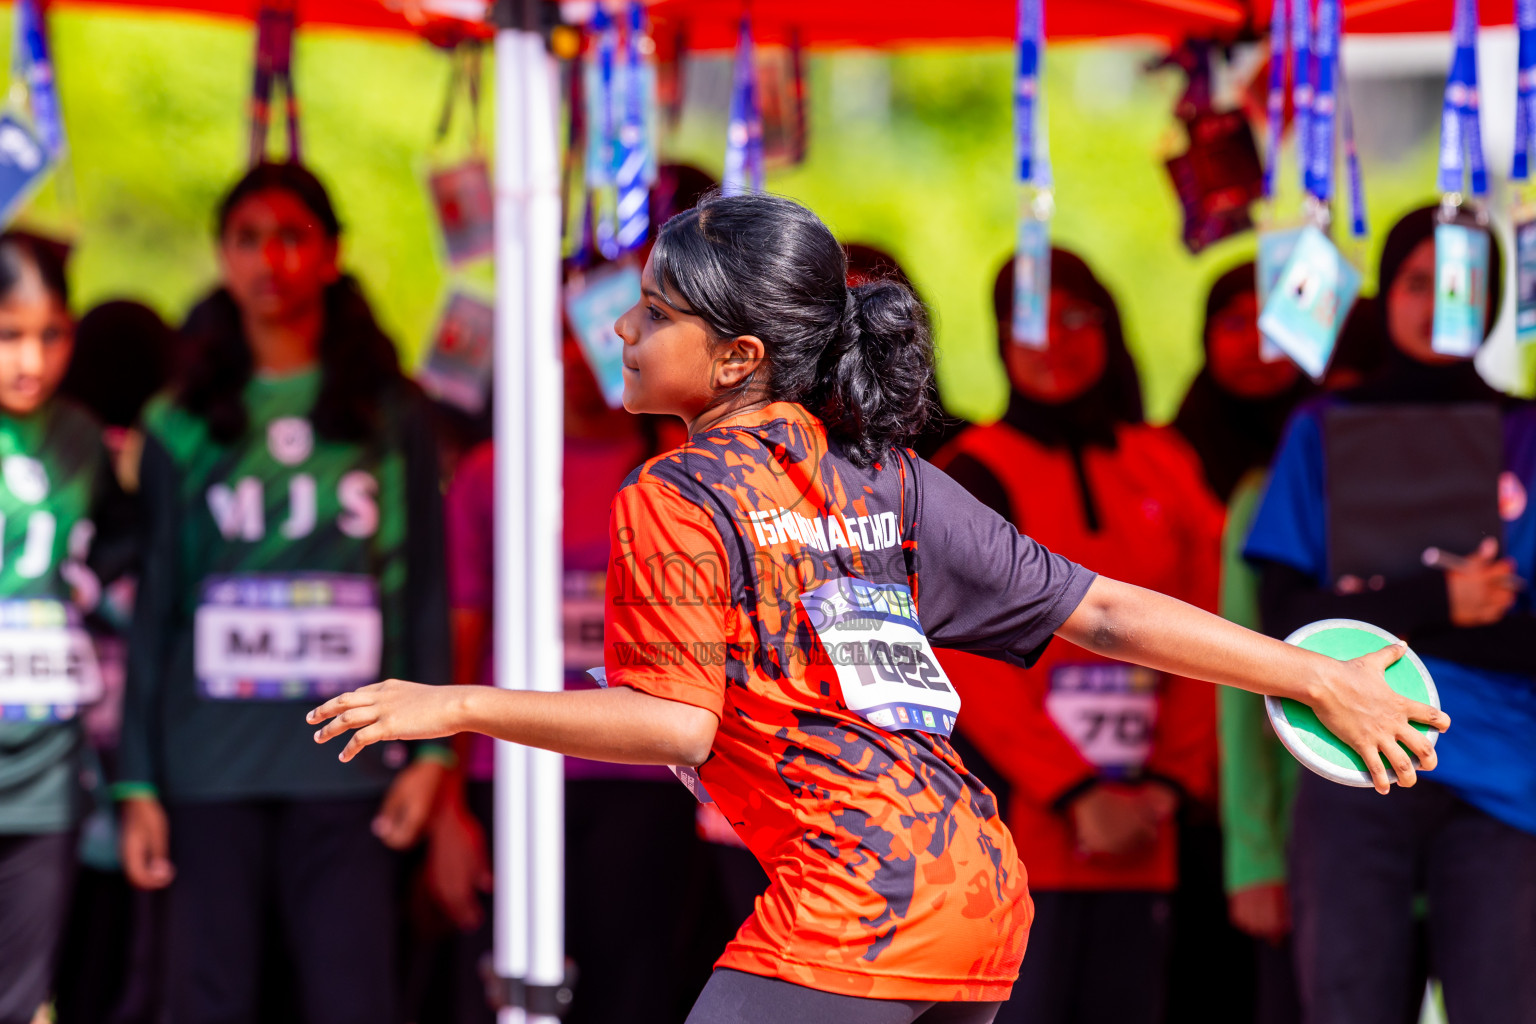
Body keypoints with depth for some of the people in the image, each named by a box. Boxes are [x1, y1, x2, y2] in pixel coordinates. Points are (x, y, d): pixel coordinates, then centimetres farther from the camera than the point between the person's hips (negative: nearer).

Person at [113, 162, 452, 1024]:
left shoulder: (391, 414, 11)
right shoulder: (183, 427, 11)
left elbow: (427, 587, 8)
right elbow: (155, 607, 9)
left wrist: (430, 748, -2)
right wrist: (139, 783, 4)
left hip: (348, 761, -1)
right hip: (213, 769, 1)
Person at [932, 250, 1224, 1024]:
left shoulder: (1165, 467, 14)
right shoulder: (975, 474, 1)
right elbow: (968, 662, -6)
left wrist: (1173, 781, -2)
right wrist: (1075, 795, -11)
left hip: (1141, 837, 4)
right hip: (1018, 824, -4)